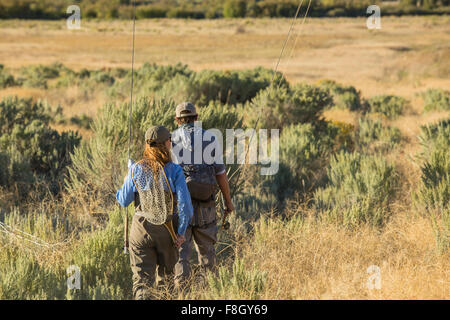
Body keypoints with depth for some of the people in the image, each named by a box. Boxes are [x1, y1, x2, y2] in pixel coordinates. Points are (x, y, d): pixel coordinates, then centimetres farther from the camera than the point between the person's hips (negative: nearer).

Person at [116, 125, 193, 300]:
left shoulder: (136, 169, -4)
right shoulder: (174, 170, -9)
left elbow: (123, 200, 4)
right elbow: (185, 204, -13)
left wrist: (125, 184, 24)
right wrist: (181, 232, -3)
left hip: (141, 228, 1)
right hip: (166, 230, -1)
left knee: (142, 277, -2)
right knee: (166, 274, 22)